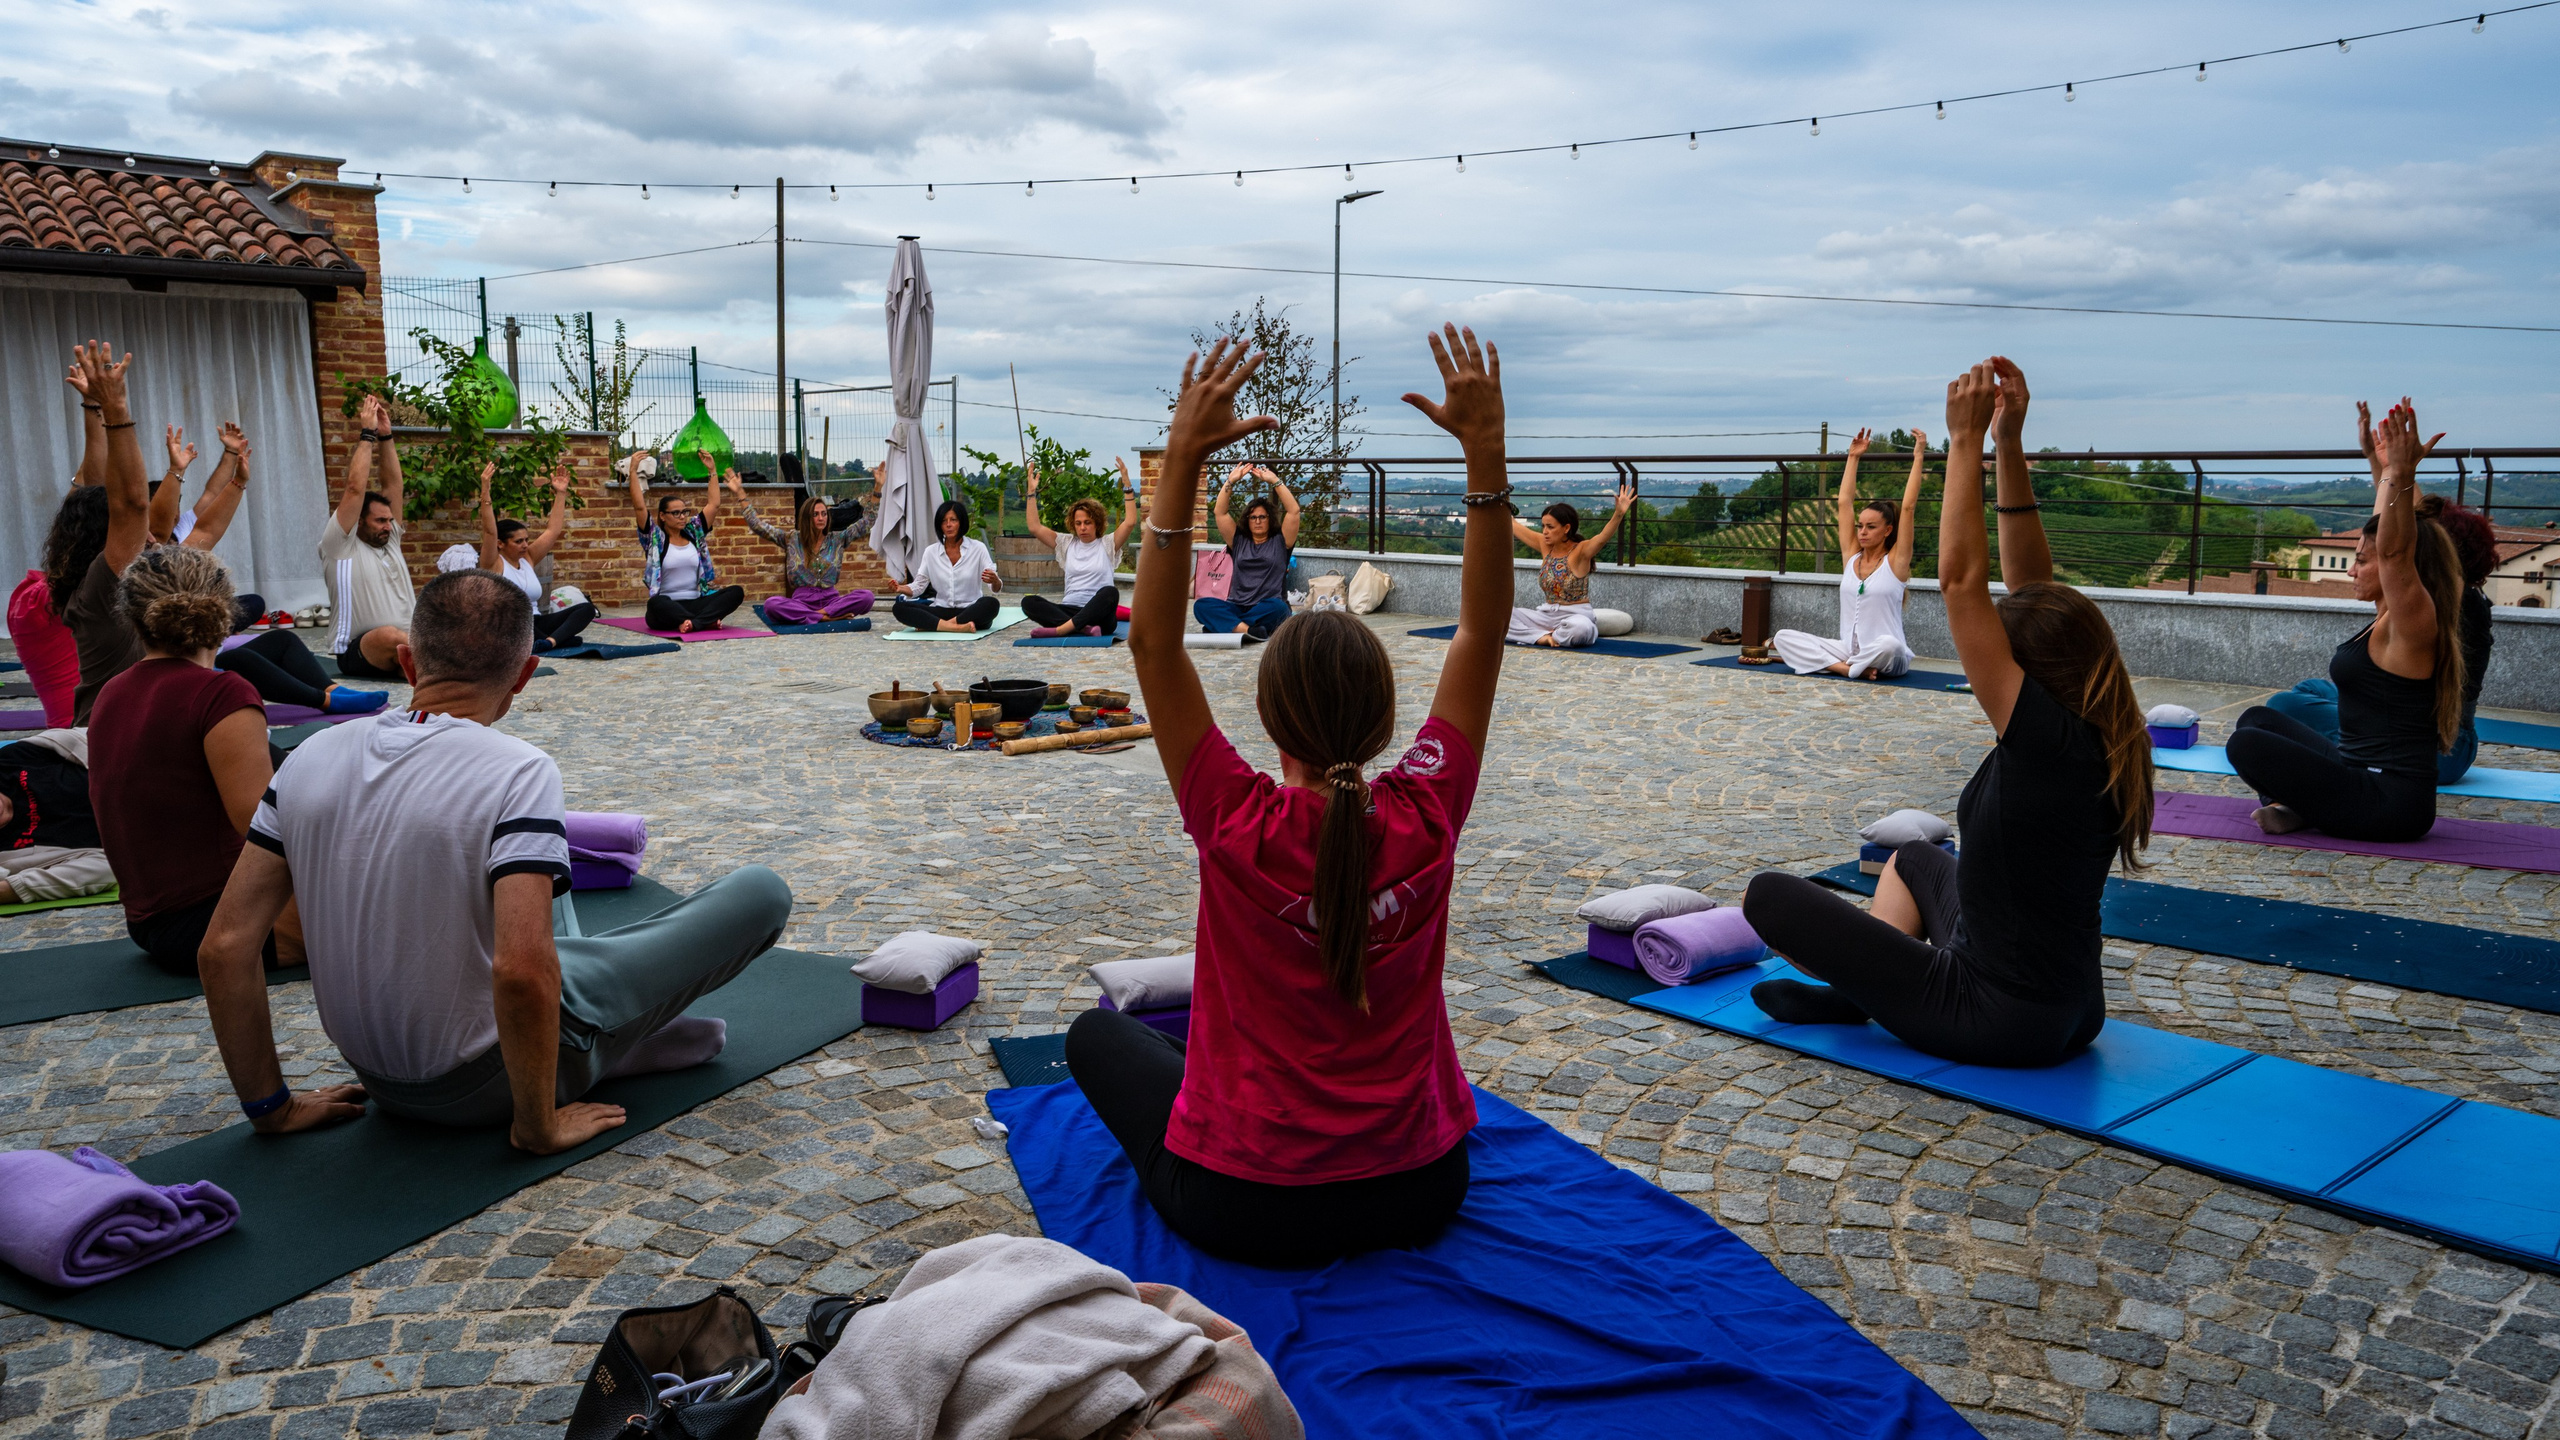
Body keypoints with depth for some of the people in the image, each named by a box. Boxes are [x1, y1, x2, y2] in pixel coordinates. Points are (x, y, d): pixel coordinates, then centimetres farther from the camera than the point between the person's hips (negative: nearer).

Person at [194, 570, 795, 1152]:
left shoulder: (309, 758, -6)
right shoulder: (519, 771, -24)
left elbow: (225, 947, -5)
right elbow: (522, 973, -34)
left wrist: (272, 1107, 6)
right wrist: (538, 1128, -18)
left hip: (378, 1078, 7)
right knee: (761, 891, -1)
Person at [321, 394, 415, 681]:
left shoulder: (390, 541, 21)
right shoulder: (340, 545, 3)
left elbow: (393, 484, 15)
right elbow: (355, 489, -6)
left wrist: (386, 436, 9)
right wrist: (367, 434, -2)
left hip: (410, 643, 7)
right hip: (358, 652, -7)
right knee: (389, 636, -42)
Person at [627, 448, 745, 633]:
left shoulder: (694, 533, 13)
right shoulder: (655, 538, 2)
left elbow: (713, 505, 12)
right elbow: (639, 507, -10)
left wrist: (712, 471, 10)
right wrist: (633, 471, -14)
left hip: (695, 604, 4)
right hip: (667, 610, -4)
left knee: (736, 591, -21)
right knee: (656, 603, -40)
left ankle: (693, 623, -38)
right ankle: (707, 620, -44)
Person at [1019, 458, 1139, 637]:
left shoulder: (1108, 543, 9)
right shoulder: (1066, 543, 17)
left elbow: (1130, 521, -5)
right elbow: (1035, 527, 11)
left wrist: (1127, 485, -9)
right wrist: (1031, 492, 7)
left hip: (1098, 614, -3)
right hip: (1069, 610, 3)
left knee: (1110, 592, -37)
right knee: (1028, 602, -23)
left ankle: (1060, 629, -47)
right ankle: (1083, 628, -40)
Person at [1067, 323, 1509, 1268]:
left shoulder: (1240, 829, -21)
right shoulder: (1425, 822, -15)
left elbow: (1152, 642, -17)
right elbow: (1481, 632, -9)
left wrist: (1183, 459, -20)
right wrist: (1485, 452, -12)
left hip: (1246, 1210, -3)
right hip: (1418, 1195, 4)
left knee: (1098, 1033, 22)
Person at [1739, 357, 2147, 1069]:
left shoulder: (2049, 742, -25)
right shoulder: (2093, 738, -2)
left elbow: (1961, 583, -26)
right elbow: (2029, 588, 1)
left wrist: (1966, 441, -21)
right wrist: (2009, 445, -2)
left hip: (1994, 1025, -9)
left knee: (1770, 894, -1)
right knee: (1915, 857, 34)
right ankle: (1867, 986, 21)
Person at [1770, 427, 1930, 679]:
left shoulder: (1895, 562, -4)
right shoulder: (1851, 557, 8)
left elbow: (1908, 507, -10)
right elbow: (1845, 502, 10)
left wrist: (1918, 457, -9)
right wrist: (1853, 457, 14)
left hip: (1885, 658, -5)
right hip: (1848, 650, 5)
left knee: (1887, 645, -42)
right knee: (1783, 637, -10)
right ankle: (1848, 667, -23)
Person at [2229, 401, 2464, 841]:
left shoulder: (2412, 624, -14)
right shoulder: (2391, 619, 11)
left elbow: (2395, 551, -30)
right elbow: (2384, 532, 22)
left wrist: (2402, 475, -39)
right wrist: (2385, 470, 23)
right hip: (2362, 771, 10)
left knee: (2246, 744, -22)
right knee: (2259, 718, 21)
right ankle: (2293, 804, 1)